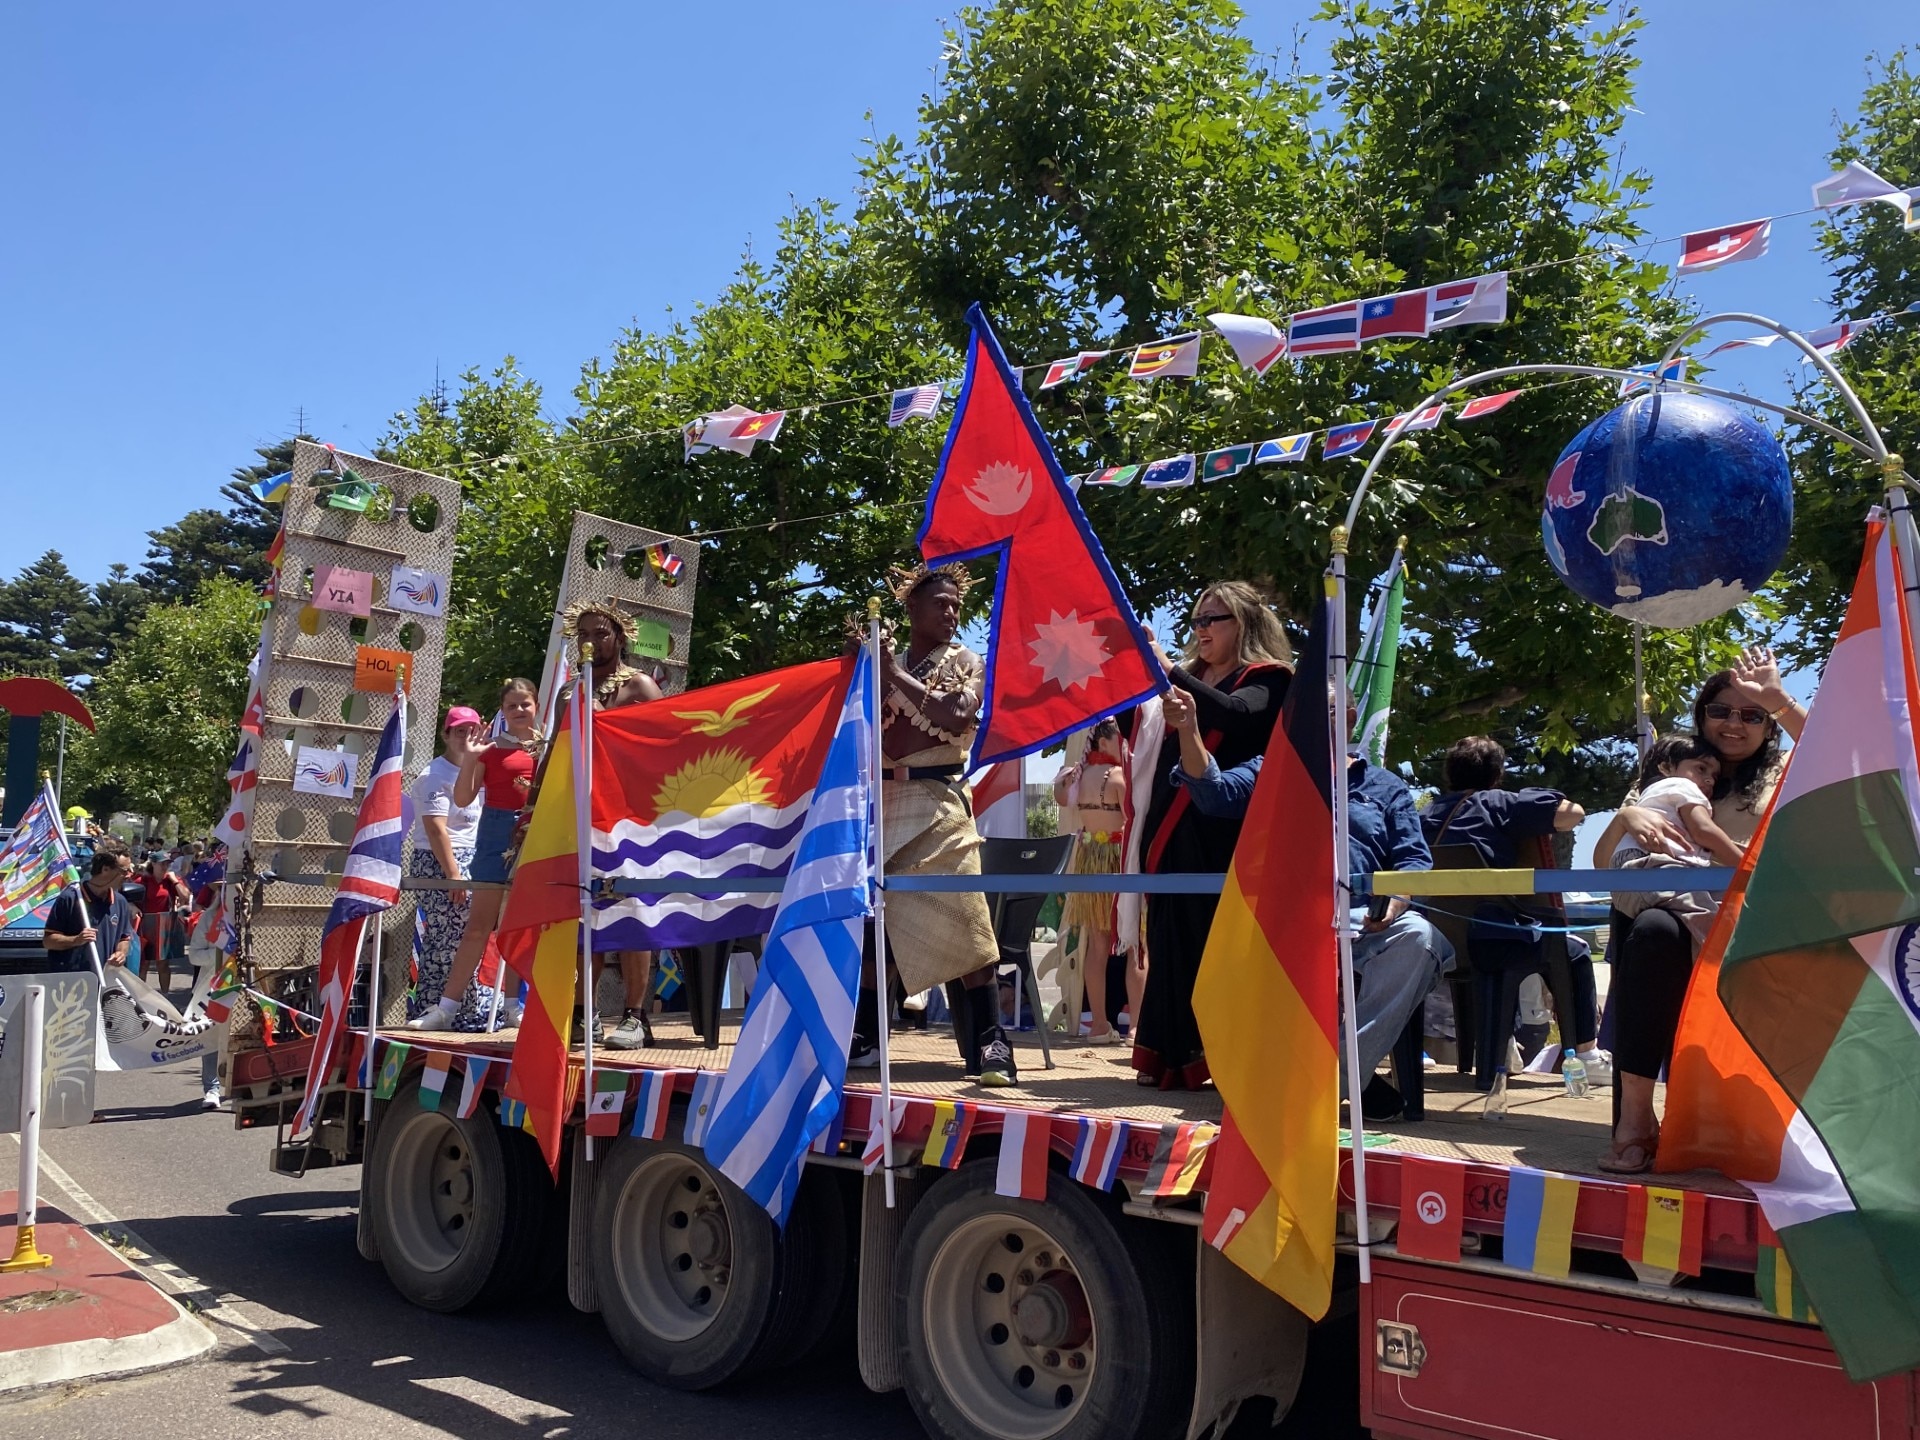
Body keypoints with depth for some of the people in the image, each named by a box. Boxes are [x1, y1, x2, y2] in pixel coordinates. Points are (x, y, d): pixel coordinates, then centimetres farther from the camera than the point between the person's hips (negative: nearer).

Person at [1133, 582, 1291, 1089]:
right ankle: (1174, 1055, 10)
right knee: (1173, 942, 4)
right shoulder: (1187, 678, 19)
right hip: (1173, 832, 6)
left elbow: (1235, 714, -20)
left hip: (1224, 837, -5)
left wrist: (1167, 670, -25)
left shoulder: (1266, 678, 3)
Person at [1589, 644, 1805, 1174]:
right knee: (1651, 927, -36)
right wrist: (1626, 817, -8)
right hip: (1679, 931, 1)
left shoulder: (1784, 779, 18)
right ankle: (1634, 1116, -36)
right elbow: (1601, 861, 12)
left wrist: (1777, 700, -11)